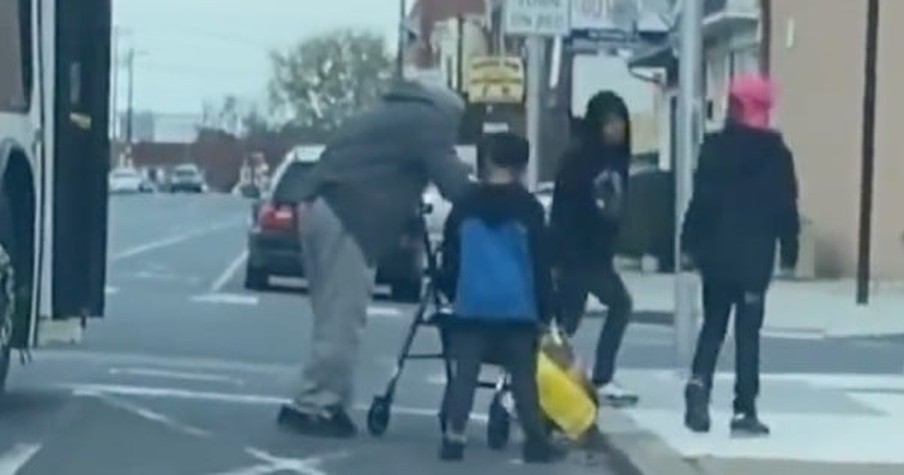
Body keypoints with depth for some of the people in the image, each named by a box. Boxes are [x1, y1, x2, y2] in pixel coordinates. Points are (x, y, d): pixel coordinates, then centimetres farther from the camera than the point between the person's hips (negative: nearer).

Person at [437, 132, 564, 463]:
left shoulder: (465, 206, 8)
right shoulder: (529, 208, 0)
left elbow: (450, 258, 13)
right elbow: (540, 264, 1)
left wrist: (451, 293, 25)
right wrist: (545, 311, 6)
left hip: (472, 304, 2)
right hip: (518, 307, -1)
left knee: (464, 374, 3)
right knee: (524, 376, 4)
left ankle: (453, 438, -3)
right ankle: (536, 441, 5)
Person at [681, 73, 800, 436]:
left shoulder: (715, 147, -2)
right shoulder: (776, 153, -3)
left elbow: (701, 199, -4)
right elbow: (786, 208, -3)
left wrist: (690, 243, 1)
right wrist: (789, 251, 4)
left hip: (716, 253, 1)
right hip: (755, 257, -1)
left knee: (712, 326, 15)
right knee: (748, 332, 2)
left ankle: (699, 385, -7)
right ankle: (744, 411, 0)